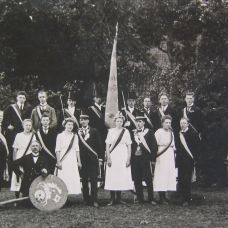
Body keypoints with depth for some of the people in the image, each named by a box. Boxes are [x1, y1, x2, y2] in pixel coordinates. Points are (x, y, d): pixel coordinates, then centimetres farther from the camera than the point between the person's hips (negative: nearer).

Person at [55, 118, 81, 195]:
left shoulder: (75, 136, 11)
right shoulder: (60, 136, 0)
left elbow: (77, 150, 13)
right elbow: (57, 150, -3)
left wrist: (79, 161, 10)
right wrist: (58, 162, -10)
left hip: (73, 161, 4)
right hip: (63, 161, -3)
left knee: (74, 179, -3)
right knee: (63, 180, -6)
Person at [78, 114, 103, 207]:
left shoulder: (94, 131, 7)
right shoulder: (77, 132, 6)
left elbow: (99, 145, 7)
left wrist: (99, 158, 1)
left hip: (93, 159, -1)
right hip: (82, 160, 1)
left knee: (94, 181, -3)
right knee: (84, 181, 3)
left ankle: (94, 200, -2)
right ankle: (87, 200, 10)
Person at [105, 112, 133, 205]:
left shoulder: (126, 131, 5)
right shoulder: (111, 131, 3)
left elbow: (129, 146, 4)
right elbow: (107, 145, 2)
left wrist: (128, 159, -3)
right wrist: (108, 158, -6)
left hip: (123, 157, 1)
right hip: (113, 157, -1)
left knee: (121, 177, 1)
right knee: (112, 177, -3)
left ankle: (118, 198, 12)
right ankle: (112, 199, 3)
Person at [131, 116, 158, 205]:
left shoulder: (149, 132, 3)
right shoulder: (132, 132, 10)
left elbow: (154, 145, 1)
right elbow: (130, 145, 11)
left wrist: (152, 157, -5)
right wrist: (130, 157, 3)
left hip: (145, 158, -3)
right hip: (134, 158, 3)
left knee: (148, 179, -3)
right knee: (137, 180, 5)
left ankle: (151, 199, 4)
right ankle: (140, 198, 13)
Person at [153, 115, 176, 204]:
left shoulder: (171, 132, 15)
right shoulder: (159, 132, -6)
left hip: (170, 156, 7)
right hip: (161, 156, -7)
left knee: (169, 175, 5)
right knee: (161, 175, -7)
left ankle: (164, 196, 12)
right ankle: (161, 198, -4)